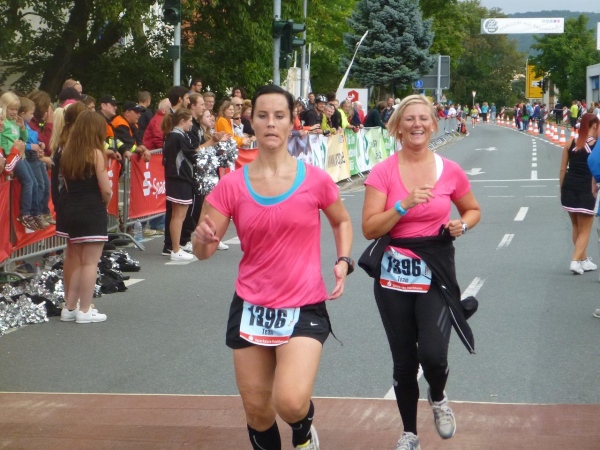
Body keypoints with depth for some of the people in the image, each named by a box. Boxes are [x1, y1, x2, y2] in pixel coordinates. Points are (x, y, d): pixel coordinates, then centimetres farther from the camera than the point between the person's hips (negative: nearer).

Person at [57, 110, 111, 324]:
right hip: (91, 212, -6)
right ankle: (84, 311, 0)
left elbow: (66, 183, 2)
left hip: (69, 210, 7)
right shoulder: (95, 154, -11)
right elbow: (106, 189, -14)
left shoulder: (67, 152, 6)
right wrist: (105, 203, 4)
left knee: (75, 262, 17)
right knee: (90, 263, 0)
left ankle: (70, 308, 21)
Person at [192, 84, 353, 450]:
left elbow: (342, 222, 13)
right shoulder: (232, 185, -4)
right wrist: (203, 240, -25)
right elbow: (204, 250, -1)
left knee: (290, 403, -21)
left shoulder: (315, 179, -6)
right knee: (257, 411, 10)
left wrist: (344, 262, -4)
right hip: (251, 307, 2)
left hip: (304, 307, -2)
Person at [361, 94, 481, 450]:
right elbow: (370, 229, -11)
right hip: (394, 276, 1)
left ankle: (438, 398, 17)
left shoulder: (450, 171, -2)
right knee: (404, 362, 9)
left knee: (432, 354, -18)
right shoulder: (383, 172, -6)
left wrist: (462, 226, -6)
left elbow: (473, 210, 15)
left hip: (436, 274, 0)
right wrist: (404, 204, -23)